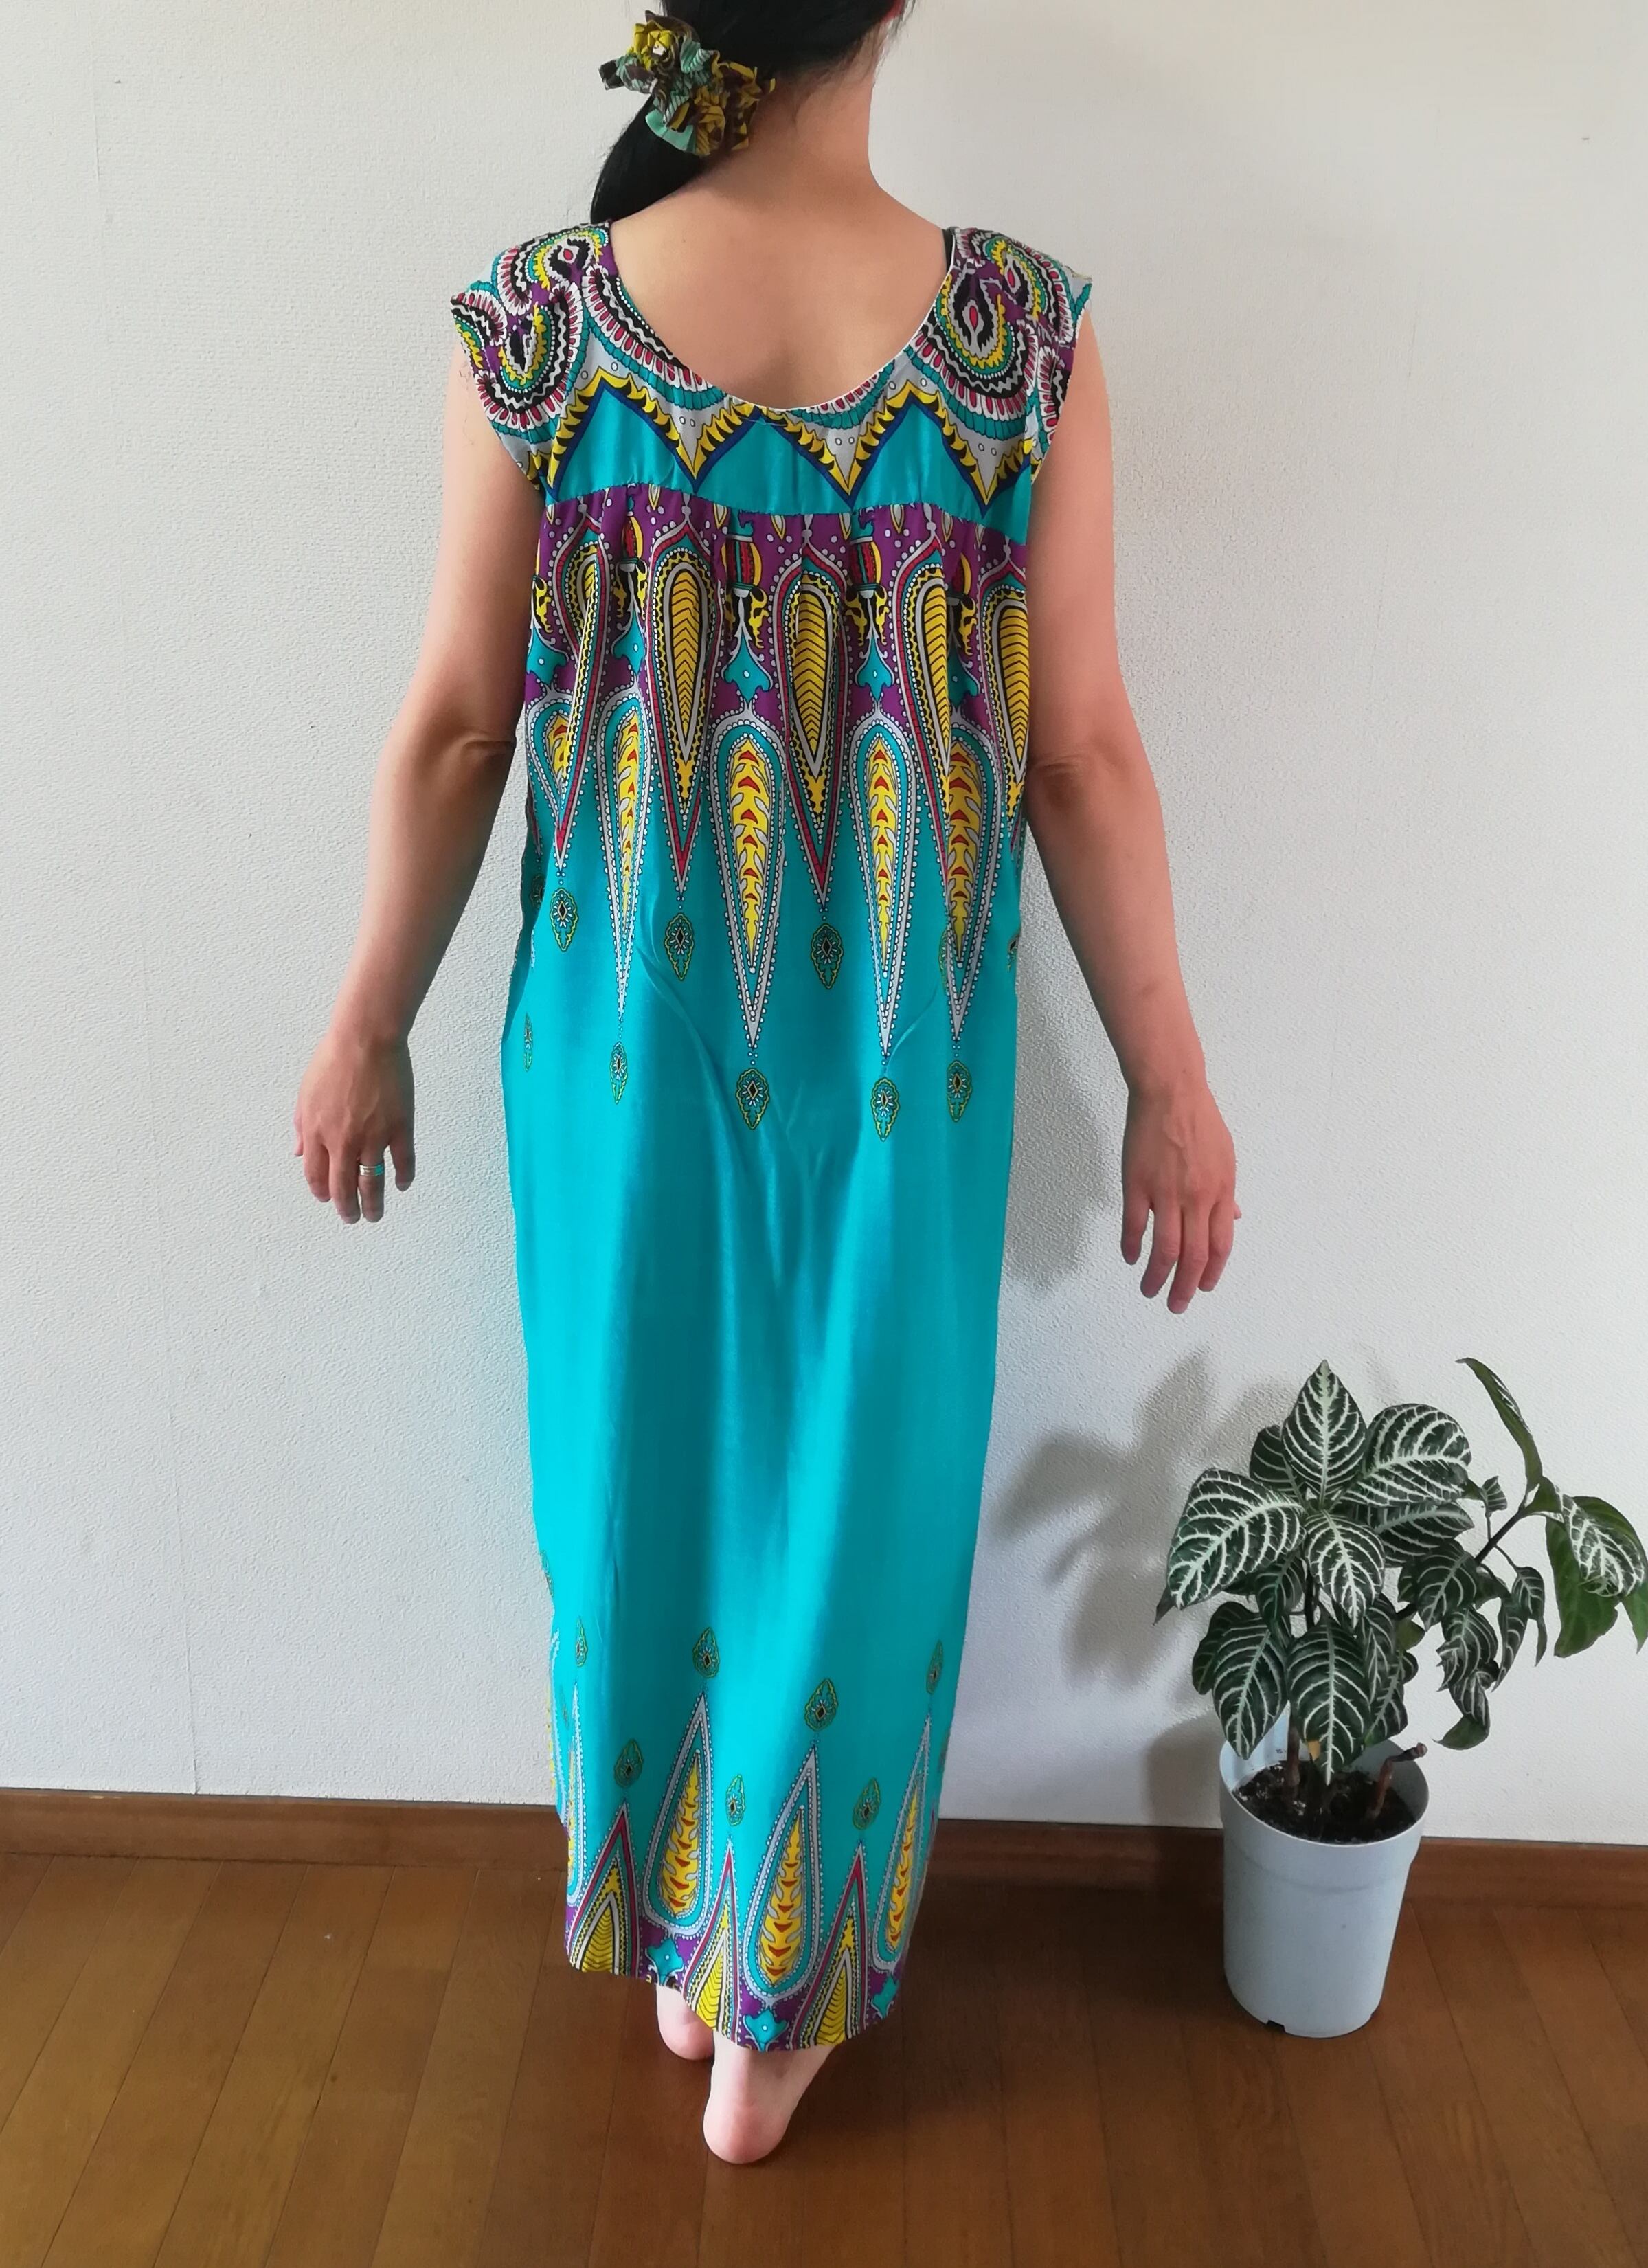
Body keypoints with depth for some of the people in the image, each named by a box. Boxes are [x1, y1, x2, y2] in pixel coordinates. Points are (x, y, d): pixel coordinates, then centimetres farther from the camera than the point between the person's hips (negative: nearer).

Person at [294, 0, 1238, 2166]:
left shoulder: (538, 317, -7)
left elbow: (456, 726, -5)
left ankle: (673, 1947, 42)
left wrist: (371, 1028, 7)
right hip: (902, 1054, 0)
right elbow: (1085, 756, -9)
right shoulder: (1024, 327, -9)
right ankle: (779, 2012, 35)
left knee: (645, 1473, 20)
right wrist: (1170, 1080, 0)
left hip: (630, 1034, 1)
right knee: (850, 1497, 16)